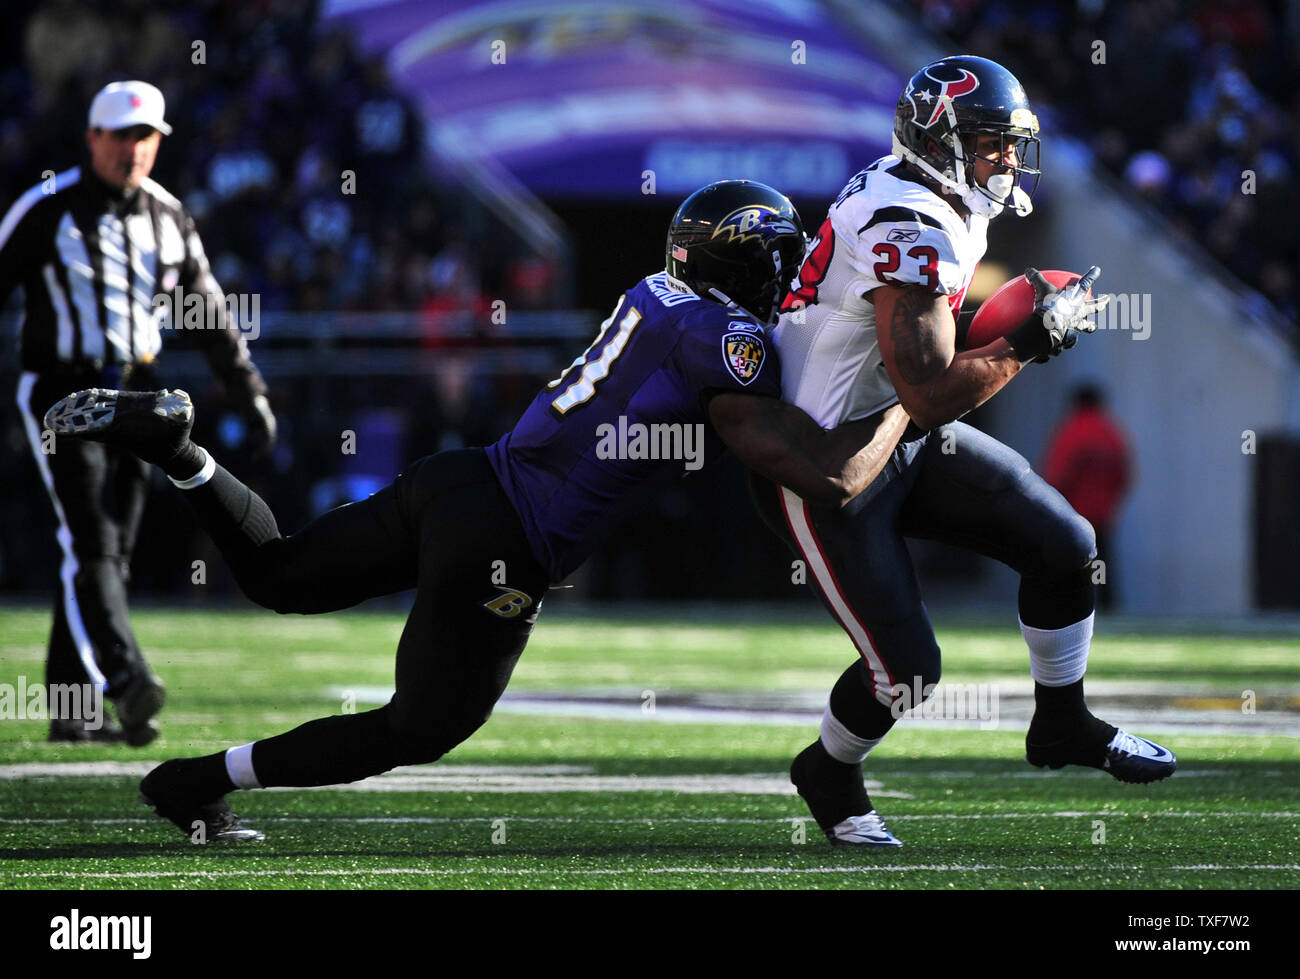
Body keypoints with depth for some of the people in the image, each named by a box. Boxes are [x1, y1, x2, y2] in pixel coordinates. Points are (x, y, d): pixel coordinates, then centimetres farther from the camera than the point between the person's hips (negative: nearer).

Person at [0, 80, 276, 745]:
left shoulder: (167, 218, 9)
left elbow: (209, 316, 17)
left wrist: (251, 393, 13)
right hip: (61, 393, -6)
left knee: (108, 556, 5)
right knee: (89, 547, -17)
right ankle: (124, 684, -30)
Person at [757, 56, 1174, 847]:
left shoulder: (945, 205, 4)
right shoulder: (908, 230, -28)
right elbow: (931, 395, -30)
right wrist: (1035, 342, -21)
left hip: (903, 438, 10)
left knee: (1065, 545, 6)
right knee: (908, 665, -9)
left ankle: (1062, 724, 26)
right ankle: (830, 775, 21)